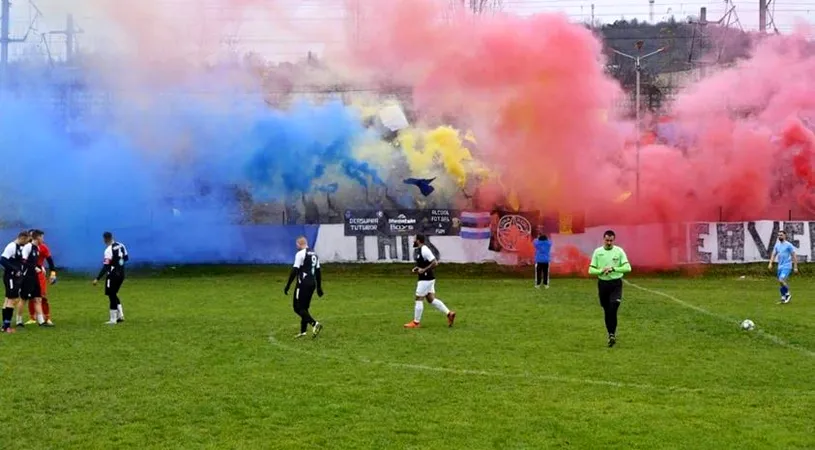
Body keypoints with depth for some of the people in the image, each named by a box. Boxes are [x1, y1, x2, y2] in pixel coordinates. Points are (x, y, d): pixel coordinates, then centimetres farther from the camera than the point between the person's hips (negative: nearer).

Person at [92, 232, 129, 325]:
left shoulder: (109, 250, -19)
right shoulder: (121, 246, 3)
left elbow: (106, 266, -21)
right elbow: (126, 258, 16)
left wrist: (97, 279, -20)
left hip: (113, 275, -8)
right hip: (121, 274, 8)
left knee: (112, 296, 2)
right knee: (114, 294, 20)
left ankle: (113, 320, 5)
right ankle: (120, 315, 15)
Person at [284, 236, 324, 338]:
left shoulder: (300, 254, -10)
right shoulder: (314, 254, 14)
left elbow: (295, 270, -15)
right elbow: (318, 271, 17)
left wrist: (288, 286, -11)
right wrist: (319, 287, 22)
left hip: (303, 284, -8)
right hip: (312, 284, 8)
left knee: (298, 308, -3)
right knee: (304, 307, 15)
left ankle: (314, 324, -19)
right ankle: (303, 331, 14)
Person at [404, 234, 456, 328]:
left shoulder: (424, 250, -19)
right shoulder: (417, 250, 11)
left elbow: (435, 263, -22)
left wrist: (423, 270, -22)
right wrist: (417, 268, 8)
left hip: (426, 279, -10)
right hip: (426, 278, 10)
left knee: (419, 299, -2)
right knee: (431, 299, 11)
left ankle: (416, 322, 7)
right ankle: (449, 314, 13)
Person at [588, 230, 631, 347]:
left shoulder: (619, 251, -2)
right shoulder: (597, 252, 1)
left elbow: (628, 267, -10)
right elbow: (591, 270, 0)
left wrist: (613, 269, -22)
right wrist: (601, 271, -18)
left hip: (616, 283, -2)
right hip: (602, 284, 2)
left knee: (613, 309, -16)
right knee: (607, 311, 9)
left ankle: (612, 334, -12)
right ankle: (611, 334, 21)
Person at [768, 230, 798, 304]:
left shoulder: (788, 245, -7)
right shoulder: (777, 245, 10)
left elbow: (794, 256, -5)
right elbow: (773, 255, 11)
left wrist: (795, 267, -7)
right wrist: (770, 263, -5)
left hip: (787, 266, -7)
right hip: (780, 267, 7)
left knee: (781, 280, -20)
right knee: (781, 282, 8)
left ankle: (788, 294, -2)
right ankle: (783, 298, 16)